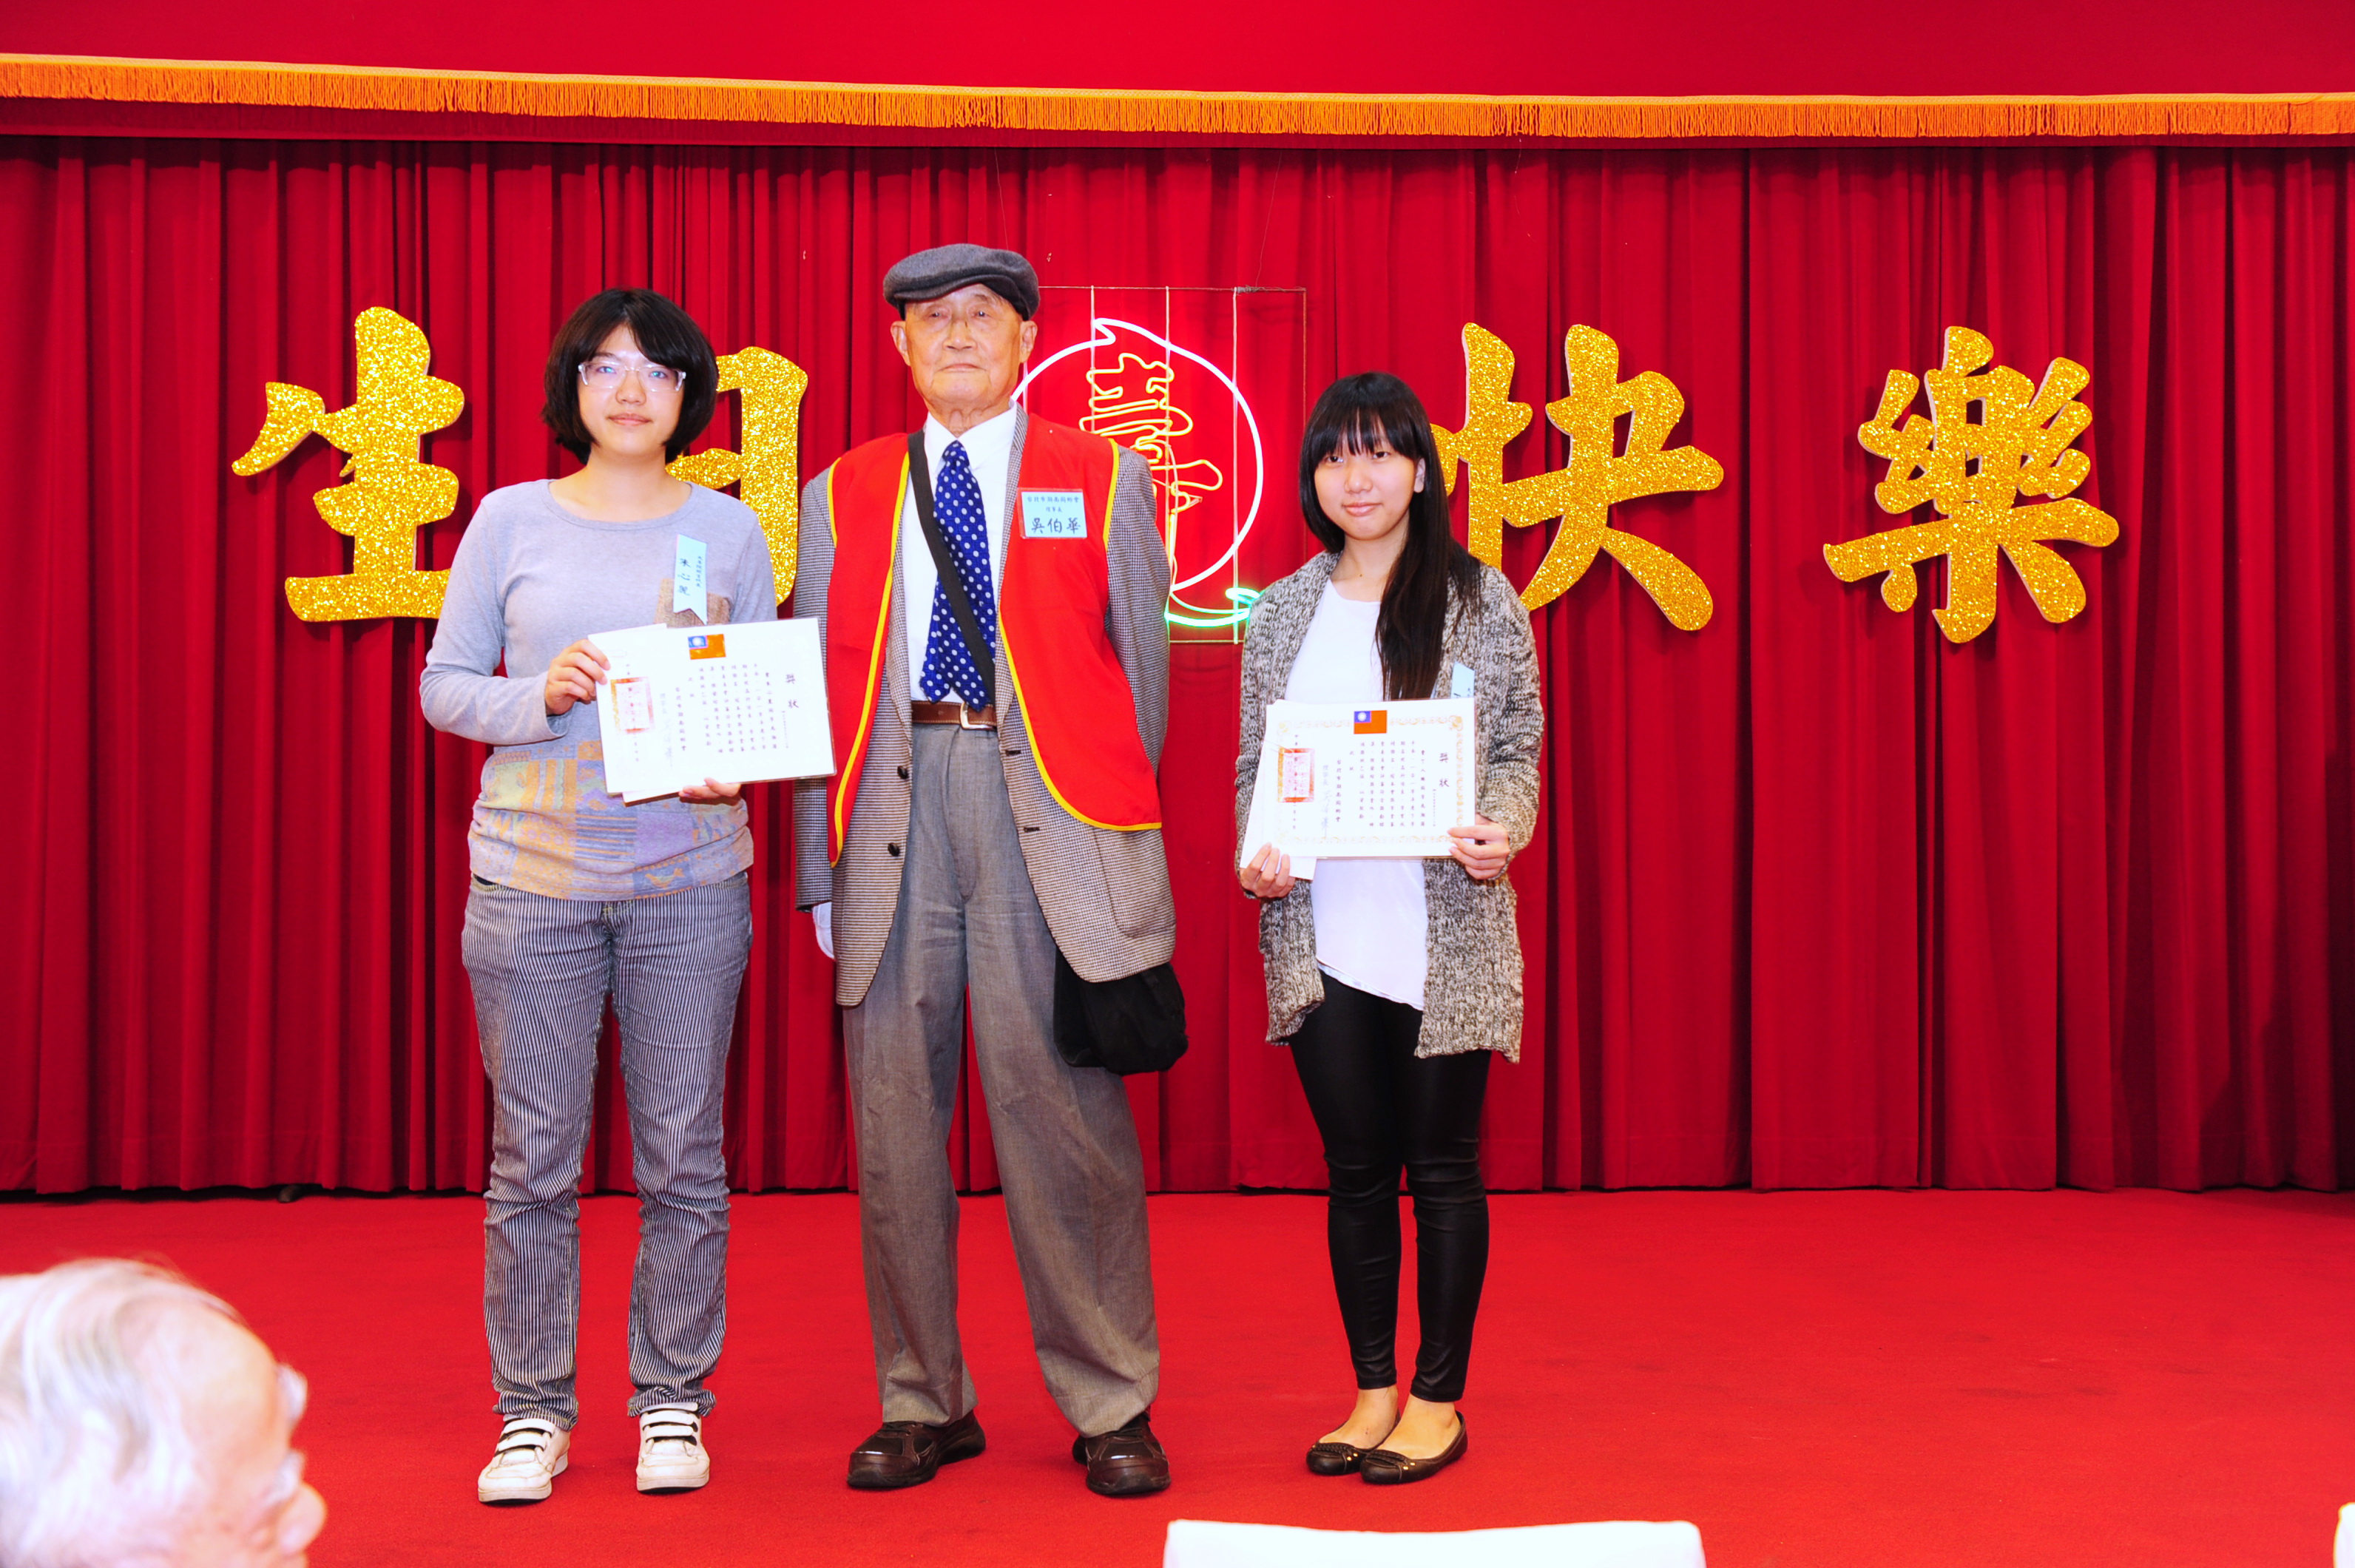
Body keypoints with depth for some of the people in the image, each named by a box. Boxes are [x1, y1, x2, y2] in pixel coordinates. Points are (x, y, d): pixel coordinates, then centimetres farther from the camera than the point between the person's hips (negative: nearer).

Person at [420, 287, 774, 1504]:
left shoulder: (728, 530, 7)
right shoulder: (511, 521, 5)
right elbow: (444, 685, 5)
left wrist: (732, 763, -11)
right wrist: (539, 695, -13)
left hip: (689, 876, 1)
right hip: (533, 875, 0)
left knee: (683, 1153, 4)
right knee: (533, 1156, 2)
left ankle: (673, 1404, 17)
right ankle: (533, 1414, 15)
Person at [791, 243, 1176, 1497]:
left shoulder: (1105, 482, 11)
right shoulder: (842, 496, 16)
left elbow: (1139, 671, 13)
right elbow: (822, 690, 14)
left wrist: (1115, 826, 9)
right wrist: (822, 865, 9)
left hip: (1045, 812, -2)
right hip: (893, 813, 3)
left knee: (1063, 1110, -4)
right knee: (893, 1113, 4)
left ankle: (1110, 1406, 9)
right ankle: (922, 1402, 17)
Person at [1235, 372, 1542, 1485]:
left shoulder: (1479, 598, 2)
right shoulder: (1283, 610, 11)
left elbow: (1519, 748, 3)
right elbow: (1256, 761, 13)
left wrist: (1500, 830, -17)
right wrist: (1255, 855, -5)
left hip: (1445, 925, -2)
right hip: (1321, 930, 3)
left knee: (1442, 1162, 4)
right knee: (1356, 1166, 9)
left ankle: (1438, 1398, 15)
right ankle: (1374, 1389, 20)